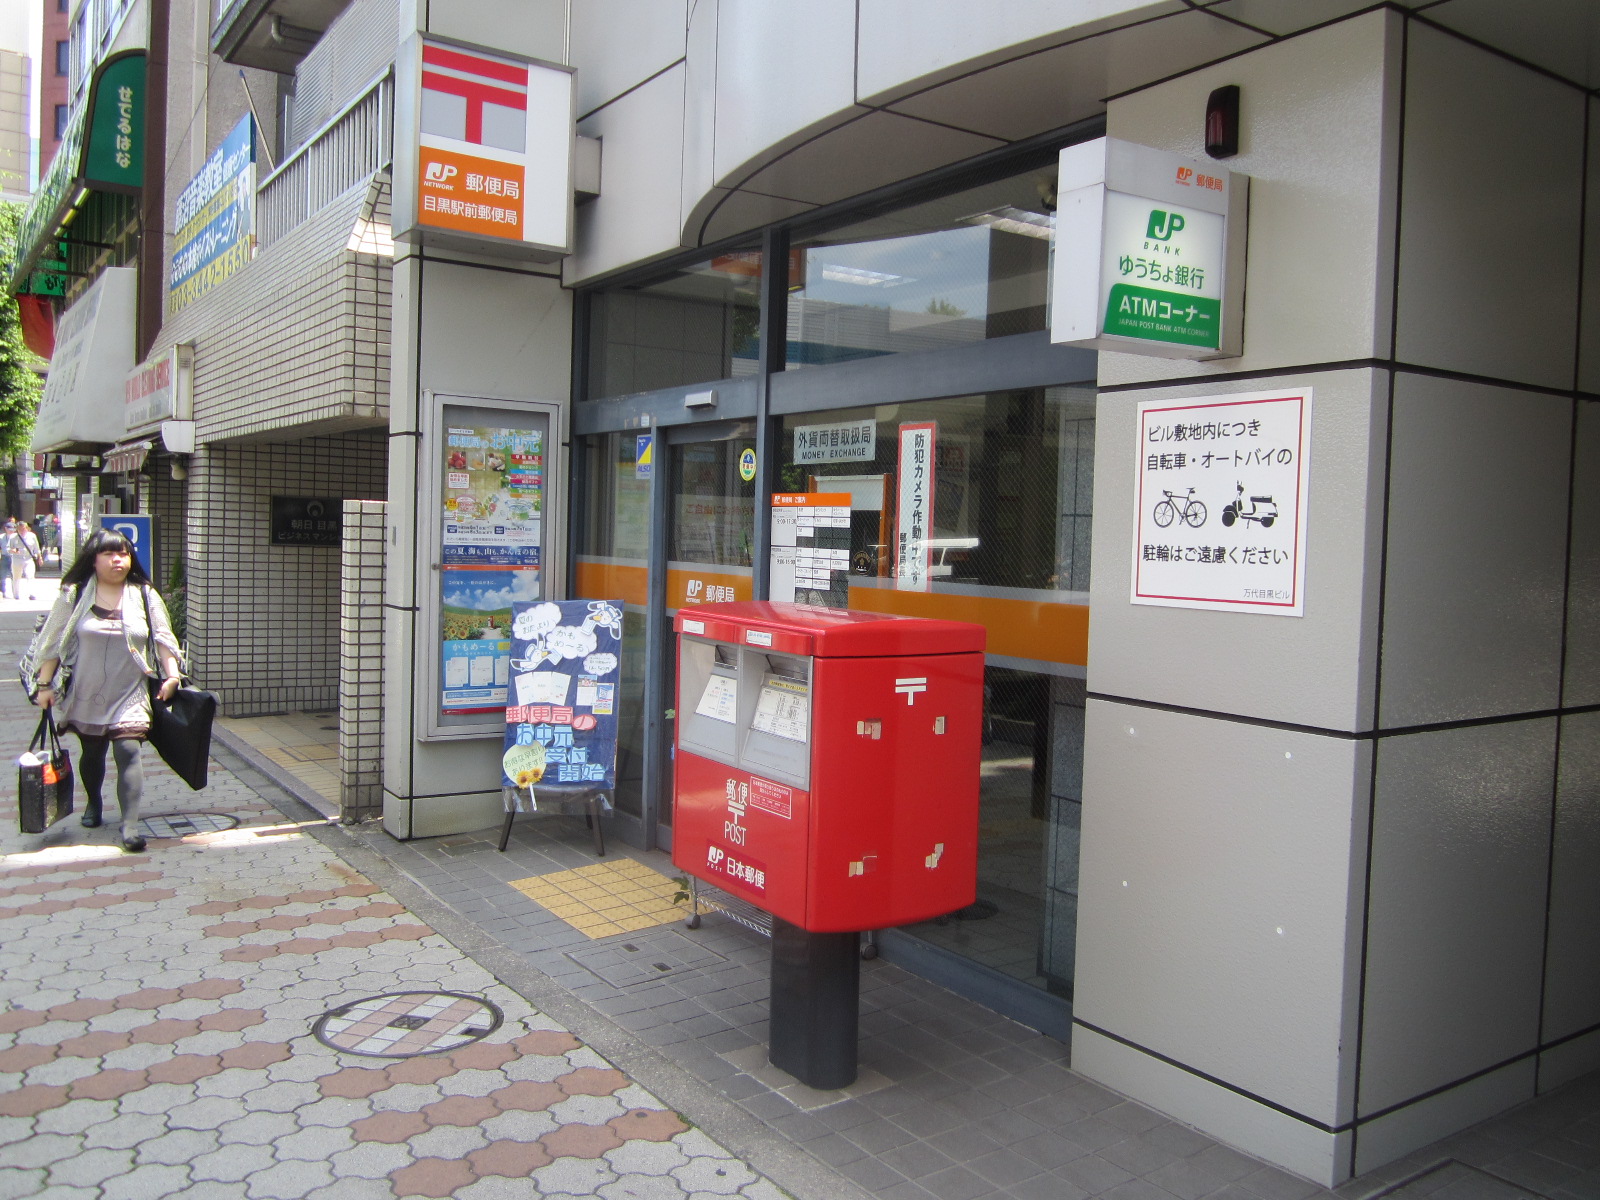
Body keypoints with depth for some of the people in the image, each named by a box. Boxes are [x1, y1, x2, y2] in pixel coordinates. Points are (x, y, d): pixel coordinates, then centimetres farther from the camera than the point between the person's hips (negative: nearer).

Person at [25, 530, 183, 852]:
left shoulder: (145, 596, 2)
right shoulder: (75, 595, 0)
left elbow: (162, 639, 2)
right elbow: (54, 642, 4)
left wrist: (172, 676, -10)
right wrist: (44, 685, 2)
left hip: (130, 696, -1)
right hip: (87, 696, 1)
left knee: (128, 752, -14)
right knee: (92, 752, 18)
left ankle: (130, 825, -17)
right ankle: (93, 802, 45)